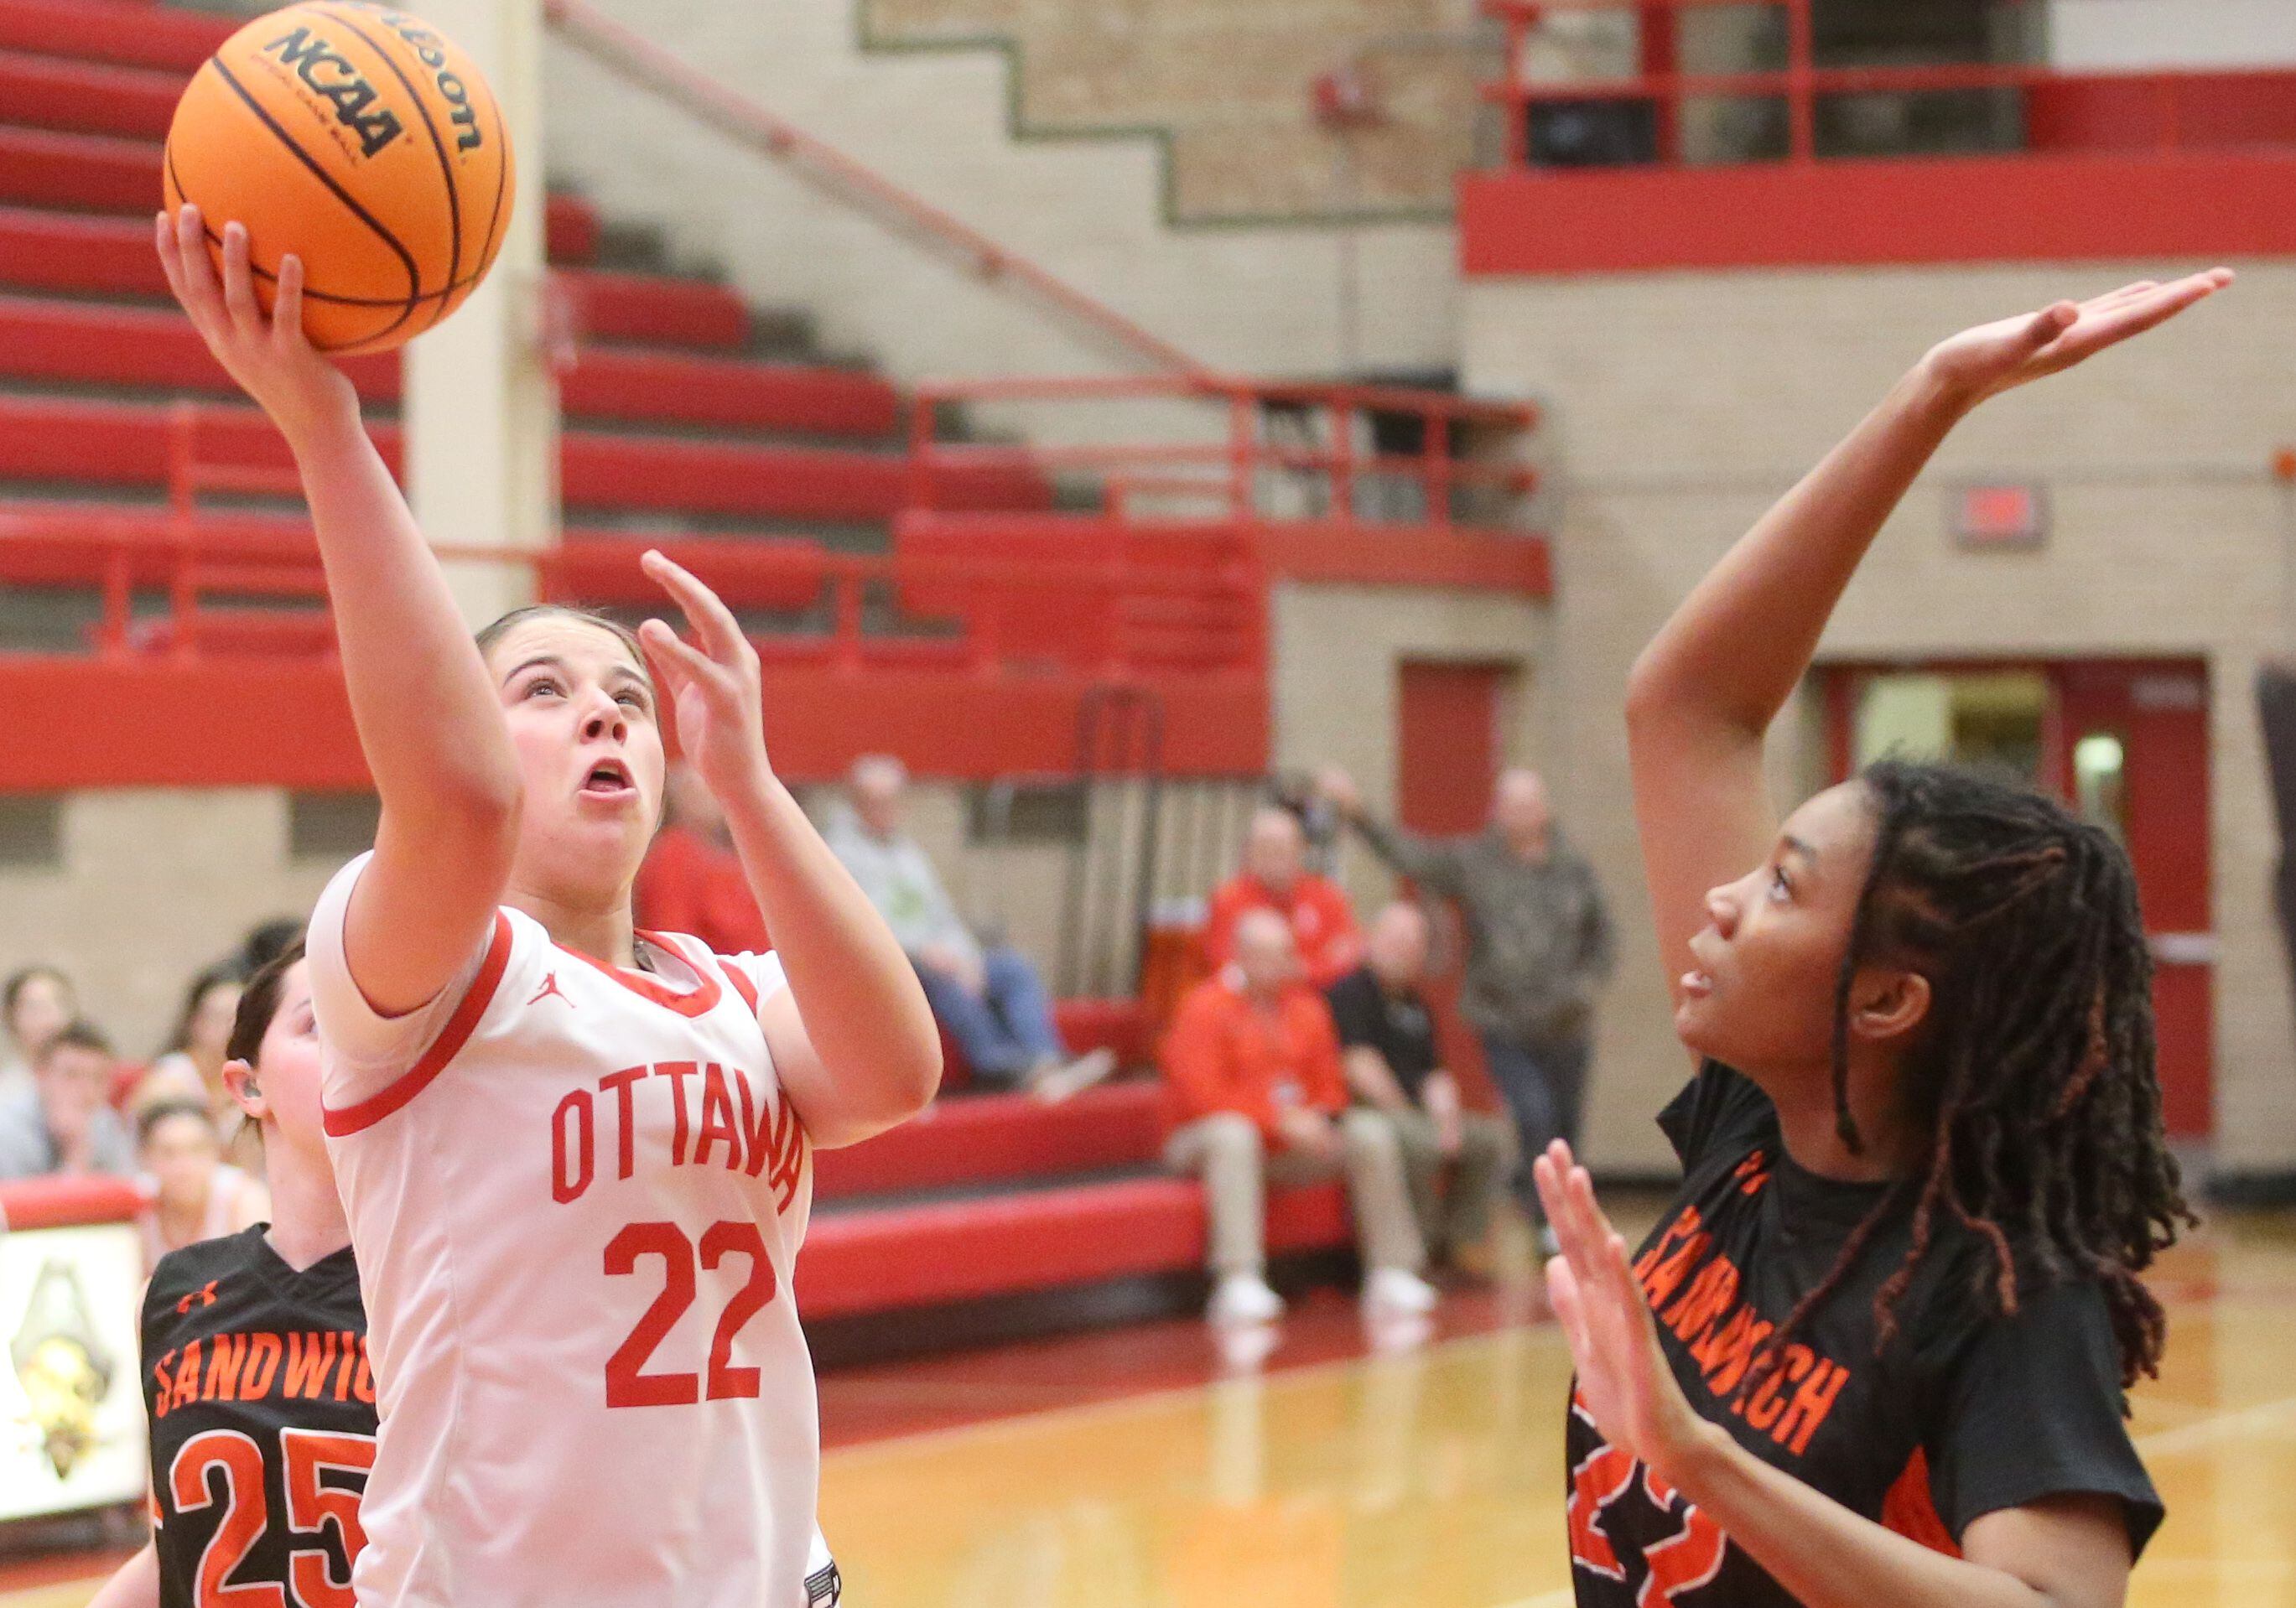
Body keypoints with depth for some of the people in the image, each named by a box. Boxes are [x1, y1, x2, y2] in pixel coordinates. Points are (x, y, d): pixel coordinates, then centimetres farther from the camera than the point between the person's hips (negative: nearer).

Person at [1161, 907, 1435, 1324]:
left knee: (1371, 1132, -9)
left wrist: (1319, 1116, -11)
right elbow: (1202, 1096, -20)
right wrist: (1279, 1120, -24)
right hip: (1204, 1141, -6)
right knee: (1232, 1134, -40)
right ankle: (1238, 1284, -51)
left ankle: (1391, 1273, -12)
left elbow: (1329, 1084, 14)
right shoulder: (1205, 1009, -11)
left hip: (1297, 1132, 6)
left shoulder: (1304, 1006, 10)